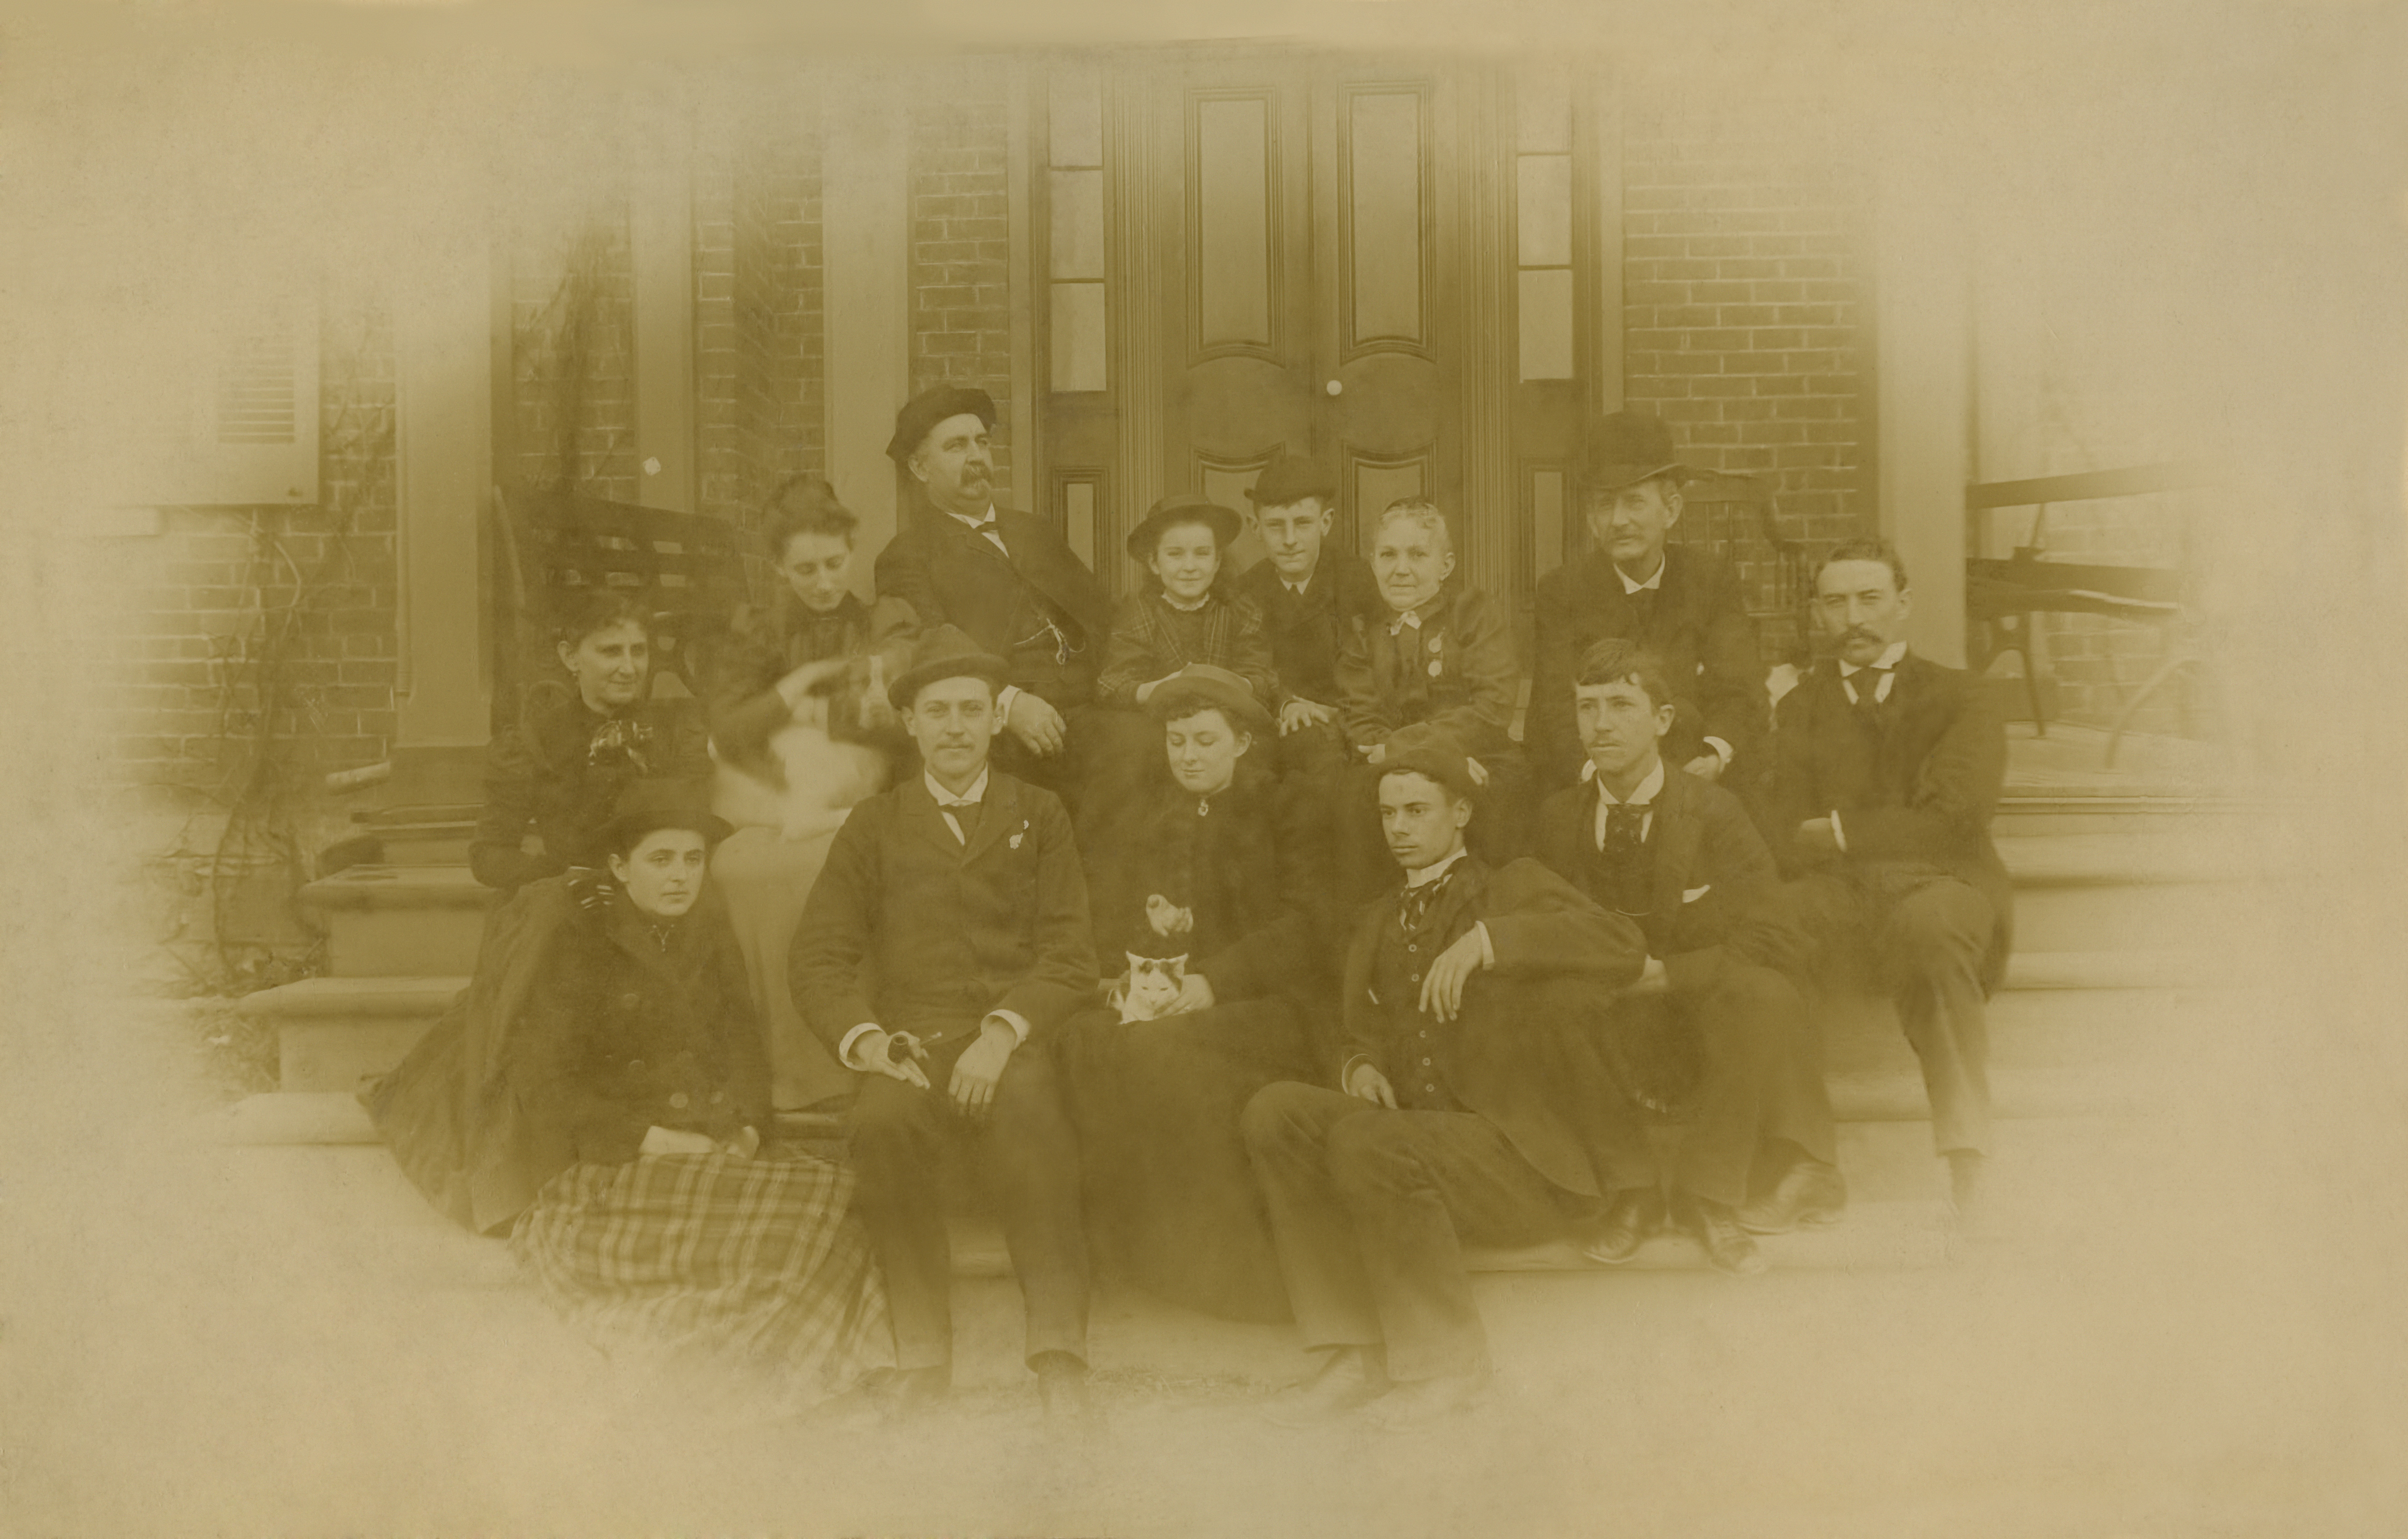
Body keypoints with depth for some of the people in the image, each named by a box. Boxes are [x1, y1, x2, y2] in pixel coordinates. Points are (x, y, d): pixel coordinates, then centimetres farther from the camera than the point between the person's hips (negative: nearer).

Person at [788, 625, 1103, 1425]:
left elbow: (1070, 953, 6)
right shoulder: (874, 826, 19)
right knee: (883, 1121, -33)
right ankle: (923, 1357, -22)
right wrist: (862, 1037, -10)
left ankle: (1059, 1358, -31)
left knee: (1028, 1110, -36)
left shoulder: (1039, 817, 17)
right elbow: (817, 956, 10)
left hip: (1014, 1039, -1)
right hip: (911, 1040, 1)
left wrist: (1003, 1032, -12)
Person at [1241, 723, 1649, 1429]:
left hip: (1517, 1152, -6)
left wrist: (1488, 939, -25)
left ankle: (1446, 1357, -14)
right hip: (1410, 1130, 6)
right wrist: (1361, 1068, 0)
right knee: (1274, 1114, -19)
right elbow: (1360, 1033, 26)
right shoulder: (1377, 922, 23)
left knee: (1367, 1140, -33)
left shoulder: (1516, 890, 4)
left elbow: (1624, 948, -15)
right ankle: (1355, 1353, -17)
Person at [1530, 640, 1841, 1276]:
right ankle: (1629, 1191, -16)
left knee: (1760, 996, -35)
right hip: (1617, 1021, 2)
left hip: (1709, 1008, -2)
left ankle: (1707, 1195, -19)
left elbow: (1775, 941, -14)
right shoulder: (1559, 818, 1)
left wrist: (1664, 973, -21)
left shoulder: (1711, 810, -9)